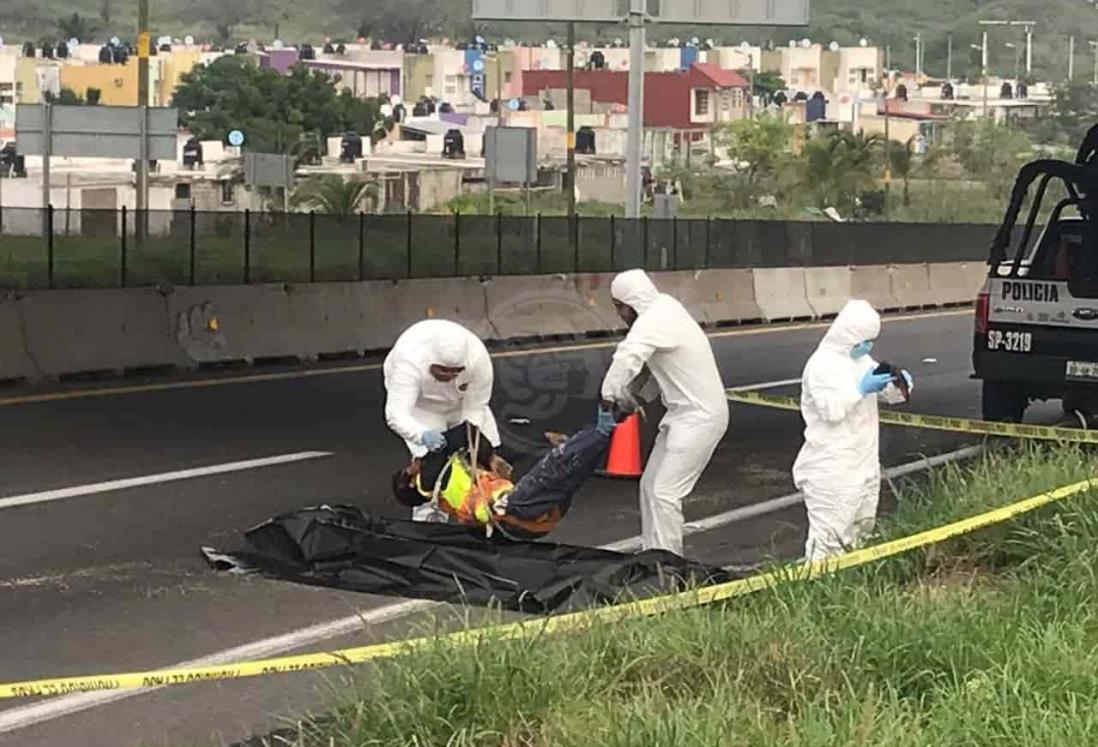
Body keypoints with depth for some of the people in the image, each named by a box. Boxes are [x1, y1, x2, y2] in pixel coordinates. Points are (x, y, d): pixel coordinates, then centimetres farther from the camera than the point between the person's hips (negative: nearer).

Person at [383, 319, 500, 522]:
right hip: (421, 403, -3)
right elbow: (395, 414, -52)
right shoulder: (410, 362, -45)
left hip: (460, 398, 3)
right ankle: (428, 517, -10)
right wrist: (422, 435, -69)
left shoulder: (479, 359, -37)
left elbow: (474, 409, -27)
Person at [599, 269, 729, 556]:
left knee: (665, 492, -10)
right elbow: (651, 370, 19)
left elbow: (628, 357, -35)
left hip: (699, 417, -10)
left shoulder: (657, 320, -19)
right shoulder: (663, 313, 13)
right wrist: (630, 400, 10)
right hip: (684, 414, 10)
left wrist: (609, 395, -27)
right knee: (650, 485, 13)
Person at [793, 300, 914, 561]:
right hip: (833, 468, -9)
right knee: (831, 531, -12)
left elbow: (889, 395, 19)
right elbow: (832, 409, -23)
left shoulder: (862, 361, 13)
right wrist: (860, 389, -24)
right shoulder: (822, 364, -13)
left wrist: (901, 384, -2)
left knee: (861, 528, 15)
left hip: (863, 460, 9)